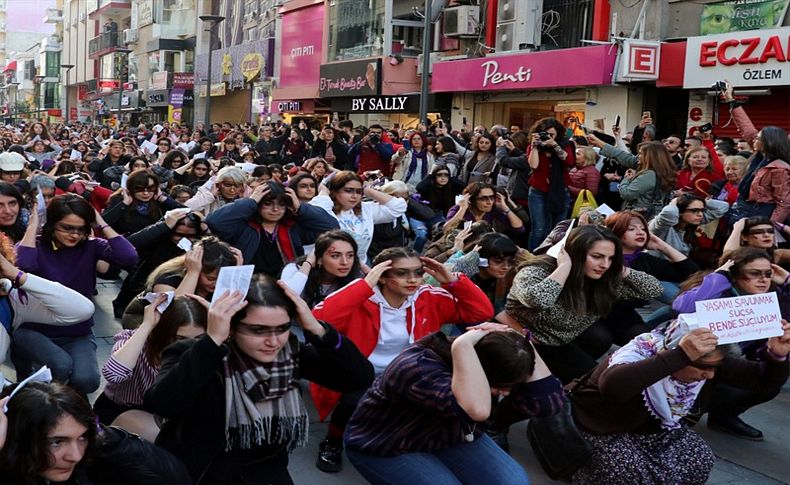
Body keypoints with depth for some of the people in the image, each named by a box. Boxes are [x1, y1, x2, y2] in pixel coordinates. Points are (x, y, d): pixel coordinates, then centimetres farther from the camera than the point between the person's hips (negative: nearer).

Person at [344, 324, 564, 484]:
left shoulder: (493, 358, -16)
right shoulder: (418, 368, -37)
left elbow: (549, 402, -24)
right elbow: (476, 409, -54)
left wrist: (523, 342, -29)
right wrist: (463, 344, -51)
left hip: (448, 436, 6)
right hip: (386, 447, -6)